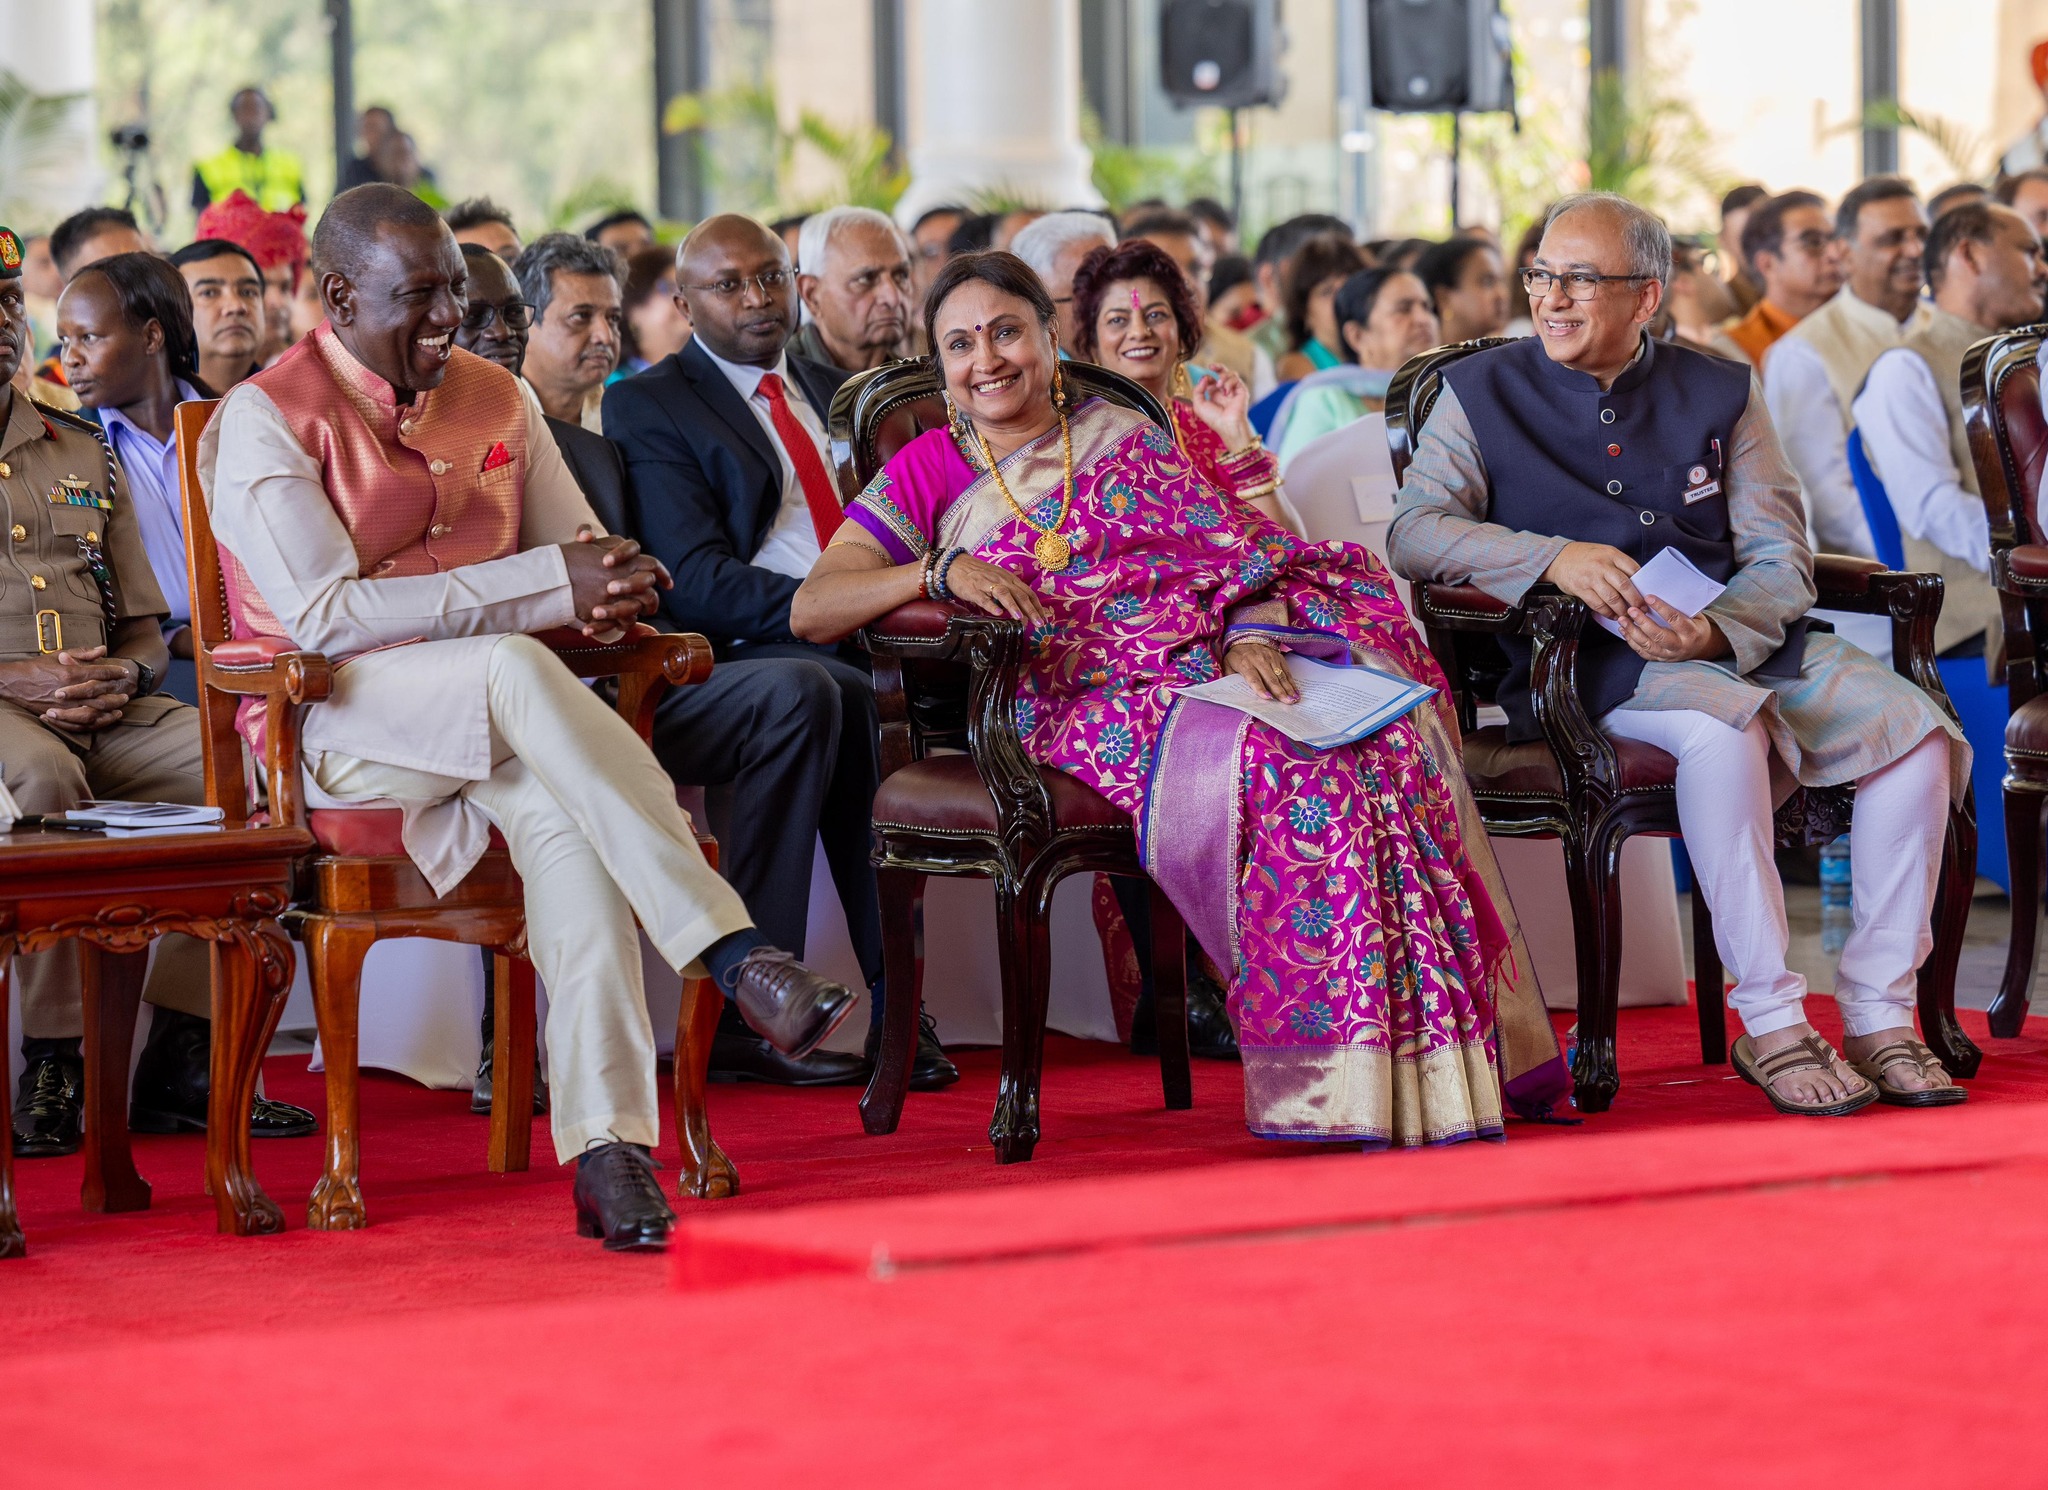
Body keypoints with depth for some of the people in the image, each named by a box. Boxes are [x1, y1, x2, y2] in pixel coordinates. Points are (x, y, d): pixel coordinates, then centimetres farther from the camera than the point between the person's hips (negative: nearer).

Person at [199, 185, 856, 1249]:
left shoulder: (496, 400, 14)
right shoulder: (266, 417, -5)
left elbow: (588, 562, 18)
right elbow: (325, 614, -17)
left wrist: (610, 582, -11)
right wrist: (549, 584, -19)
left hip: (494, 722, 4)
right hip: (338, 723, -4)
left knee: (557, 809, -33)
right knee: (516, 672, -37)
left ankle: (607, 1147, -43)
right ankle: (736, 957, -45)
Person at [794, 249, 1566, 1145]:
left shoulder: (1126, 440, 23)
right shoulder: (928, 475, 15)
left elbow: (1241, 552, 12)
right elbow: (811, 609, 4)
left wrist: (1251, 638, -10)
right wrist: (941, 574, -12)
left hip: (1217, 662, 3)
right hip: (1088, 700, -3)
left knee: (1383, 740, -28)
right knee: (1282, 763, -34)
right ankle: (1324, 1080, -31)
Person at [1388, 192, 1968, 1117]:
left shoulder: (1719, 394, 11)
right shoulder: (1483, 395, 5)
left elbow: (1780, 559, 5)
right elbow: (1412, 534, -7)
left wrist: (1716, 633, -18)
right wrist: (1553, 560, -24)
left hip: (1741, 641, 4)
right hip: (1589, 662, -4)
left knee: (1914, 727, -20)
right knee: (1722, 726, -37)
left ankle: (1879, 1014, -14)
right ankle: (1770, 1025, -32)